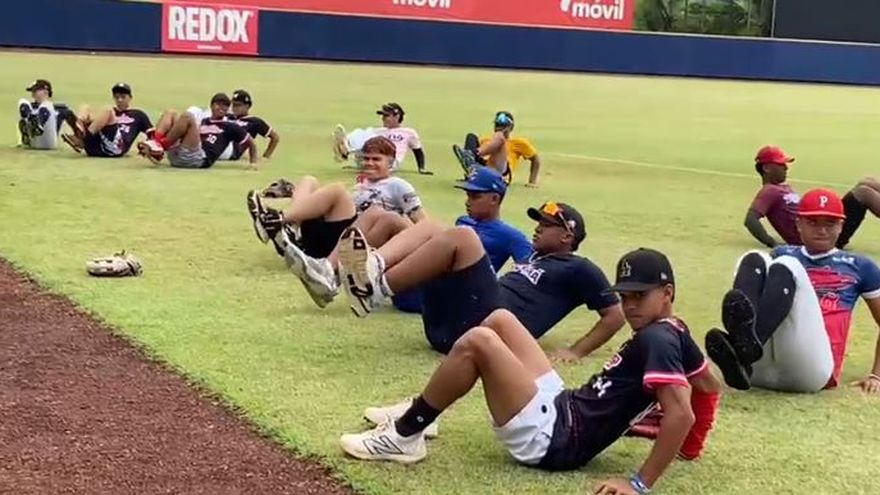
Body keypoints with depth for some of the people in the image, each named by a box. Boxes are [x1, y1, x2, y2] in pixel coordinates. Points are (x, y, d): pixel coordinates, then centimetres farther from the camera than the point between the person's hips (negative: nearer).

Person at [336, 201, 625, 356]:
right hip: (448, 323, 9)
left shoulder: (578, 269, 11)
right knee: (430, 230, 4)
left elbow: (615, 315, 4)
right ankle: (372, 267, -27)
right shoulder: (535, 260, 36)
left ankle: (375, 289, -32)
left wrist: (576, 352, -4)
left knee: (461, 236, -24)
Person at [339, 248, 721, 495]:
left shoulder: (656, 340, -18)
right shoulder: (671, 332, 10)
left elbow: (681, 414, -30)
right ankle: (418, 414, 18)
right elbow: (710, 386, 24)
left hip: (551, 440, -10)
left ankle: (405, 436, -7)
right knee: (499, 321, 15)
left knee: (476, 342, -21)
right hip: (560, 407, 10)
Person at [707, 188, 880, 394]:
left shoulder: (858, 266, 25)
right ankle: (739, 357, -44)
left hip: (817, 369, -2)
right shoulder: (783, 254, 30)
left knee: (785, 266, -20)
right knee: (755, 259, -14)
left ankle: (748, 345, -53)